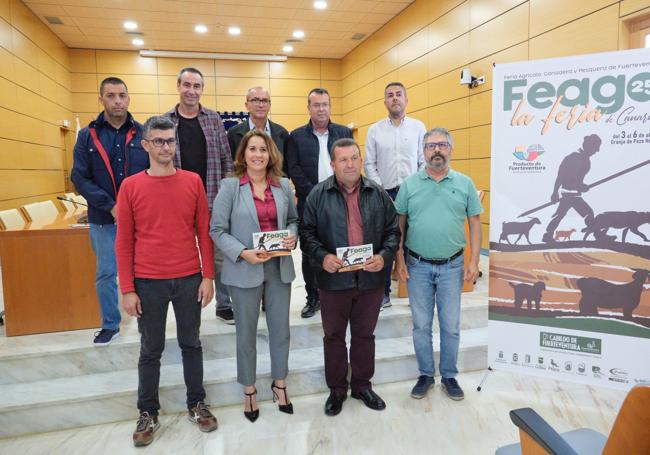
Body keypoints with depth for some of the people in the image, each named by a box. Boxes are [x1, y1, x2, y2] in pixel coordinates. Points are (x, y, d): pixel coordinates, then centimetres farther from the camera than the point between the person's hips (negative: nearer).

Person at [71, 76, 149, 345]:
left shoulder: (143, 133, 0)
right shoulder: (87, 136, 2)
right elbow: (79, 178, -3)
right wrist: (110, 205, -14)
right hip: (103, 219, 1)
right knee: (105, 274, 11)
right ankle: (110, 325, 28)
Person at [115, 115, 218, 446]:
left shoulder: (193, 181, 0)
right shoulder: (130, 187, -3)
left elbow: (203, 232, 2)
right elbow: (124, 242, -2)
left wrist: (208, 277, -1)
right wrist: (127, 289, -4)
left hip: (189, 279, 1)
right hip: (148, 283, -1)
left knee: (191, 344, 14)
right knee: (150, 350, 13)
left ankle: (196, 404, 32)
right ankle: (148, 413, 31)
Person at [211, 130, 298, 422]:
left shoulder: (283, 185, 4)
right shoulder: (230, 187, -7)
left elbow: (293, 219, 15)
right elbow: (217, 230, -8)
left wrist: (292, 235, -7)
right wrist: (243, 253, -20)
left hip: (279, 268, 3)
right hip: (245, 270, -3)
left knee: (281, 330, 14)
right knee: (246, 333, 12)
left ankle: (279, 384, 37)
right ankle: (249, 390, 33)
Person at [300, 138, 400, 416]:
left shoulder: (378, 194, 4)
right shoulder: (318, 194, -3)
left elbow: (393, 231, 6)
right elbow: (307, 233, -4)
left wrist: (384, 256, -11)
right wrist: (322, 257, -20)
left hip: (371, 279, 2)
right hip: (333, 280, -1)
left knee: (365, 335, 16)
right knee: (334, 336, 12)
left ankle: (362, 385, 36)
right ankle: (337, 390, 31)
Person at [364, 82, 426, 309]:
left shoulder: (418, 127, 5)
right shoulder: (375, 130, 6)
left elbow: (425, 162, 3)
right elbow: (369, 164, 3)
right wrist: (380, 191, -6)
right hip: (385, 194, 1)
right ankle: (383, 293, 16)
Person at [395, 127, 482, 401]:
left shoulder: (464, 183, 2)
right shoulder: (409, 184, 1)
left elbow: (475, 222, 3)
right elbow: (399, 224, 3)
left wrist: (474, 262, -3)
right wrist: (400, 260, -2)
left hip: (452, 266, 0)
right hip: (417, 266, 0)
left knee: (451, 326, 10)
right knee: (421, 325, 11)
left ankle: (449, 376, 28)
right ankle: (425, 375, 28)